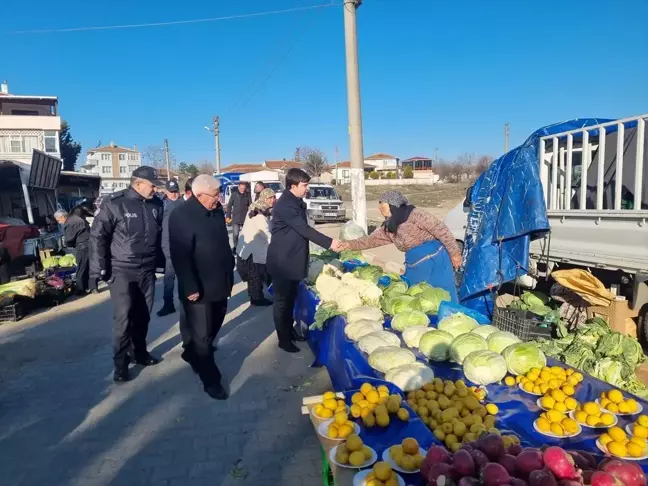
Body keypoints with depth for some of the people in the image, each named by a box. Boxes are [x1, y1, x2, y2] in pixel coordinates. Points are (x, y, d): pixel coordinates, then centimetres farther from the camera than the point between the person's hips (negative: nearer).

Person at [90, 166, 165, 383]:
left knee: (143, 315, 14)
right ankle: (120, 363, 12)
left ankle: (139, 352, 31)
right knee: (123, 317, -2)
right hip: (122, 271, -4)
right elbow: (98, 235, -9)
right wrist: (101, 268, -10)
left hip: (147, 270, 4)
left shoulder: (156, 205, 1)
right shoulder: (115, 203, -12)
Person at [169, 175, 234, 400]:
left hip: (219, 283, 8)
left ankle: (192, 353, 47)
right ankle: (211, 380, 17)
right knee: (201, 335, 5)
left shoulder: (217, 210, 5)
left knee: (214, 327, 22)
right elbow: (180, 255, -21)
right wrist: (190, 287, -22)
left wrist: (230, 271, 17)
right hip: (198, 288, -8)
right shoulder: (181, 215, -19)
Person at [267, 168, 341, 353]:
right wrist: (329, 242, -25)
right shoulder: (284, 205, -21)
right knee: (282, 300, 3)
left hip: (293, 259, 9)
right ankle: (283, 339, 14)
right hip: (282, 261, -9)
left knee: (291, 298, 19)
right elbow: (304, 229, -25)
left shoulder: (297, 202, 10)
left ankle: (290, 330, 33)